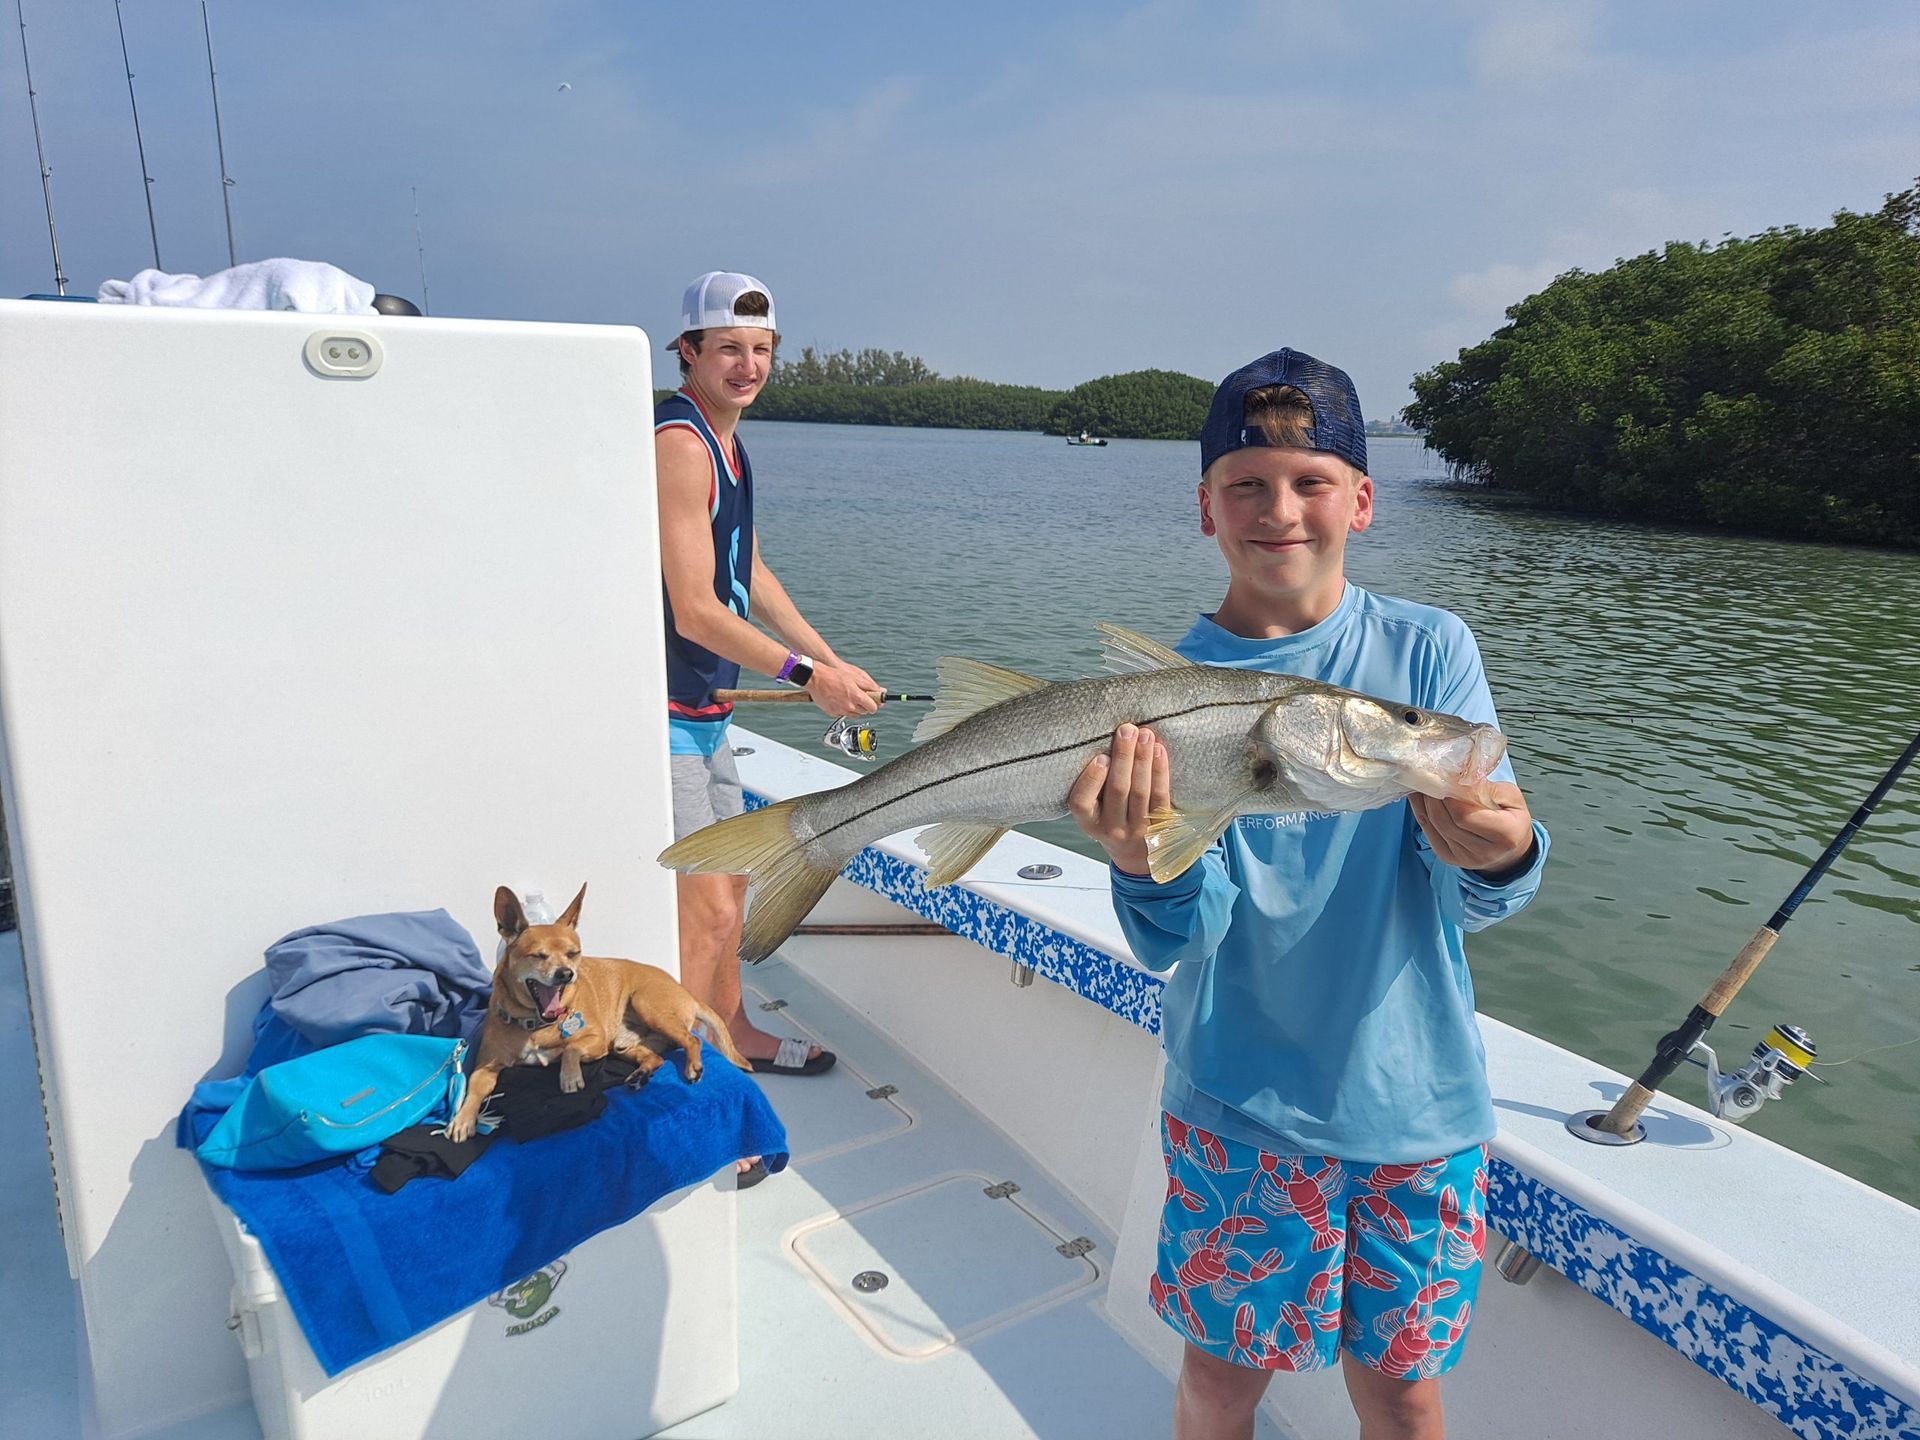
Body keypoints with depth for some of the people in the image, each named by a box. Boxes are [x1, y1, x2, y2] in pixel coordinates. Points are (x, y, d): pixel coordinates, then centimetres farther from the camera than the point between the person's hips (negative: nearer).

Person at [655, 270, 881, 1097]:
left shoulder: (724, 441, 14)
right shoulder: (680, 442, -18)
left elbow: (750, 576, 19)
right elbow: (695, 611, -23)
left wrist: (833, 663, 14)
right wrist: (807, 675, -20)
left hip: (701, 710, 11)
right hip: (657, 712, -11)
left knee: (730, 875, 23)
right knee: (704, 909, -10)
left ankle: (731, 1033, 42)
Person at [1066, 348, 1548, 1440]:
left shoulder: (1430, 650, -6)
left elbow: (1475, 905, -11)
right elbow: (1180, 942, -15)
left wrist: (1498, 857, -33)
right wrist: (1148, 861, -37)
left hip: (1417, 1094, 1)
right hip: (1241, 1097, -1)